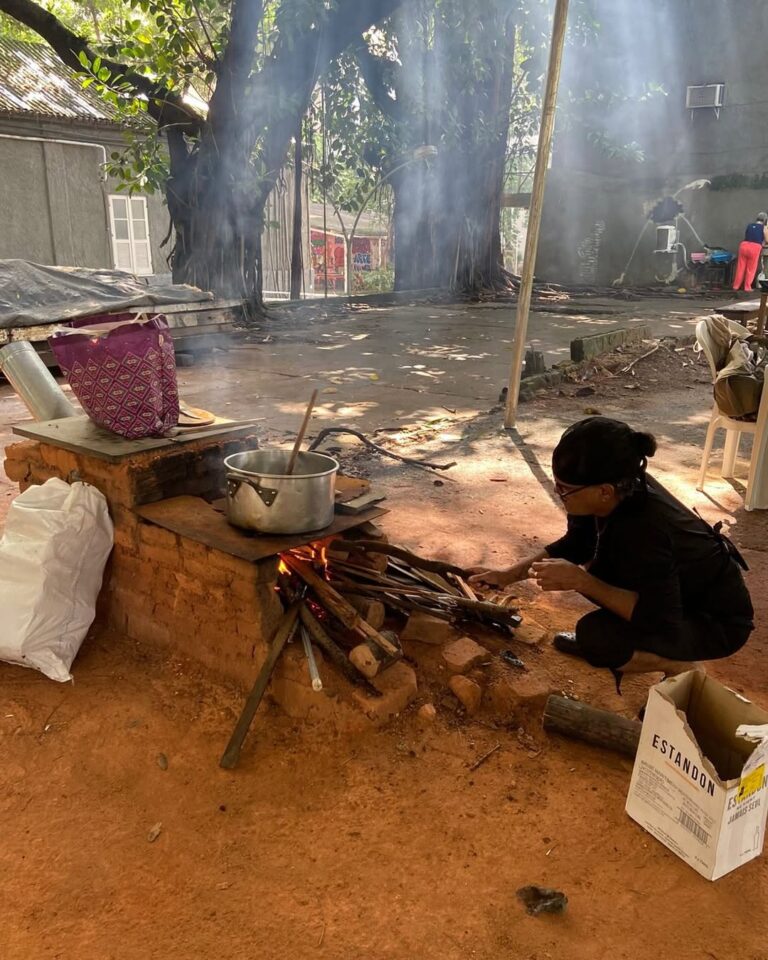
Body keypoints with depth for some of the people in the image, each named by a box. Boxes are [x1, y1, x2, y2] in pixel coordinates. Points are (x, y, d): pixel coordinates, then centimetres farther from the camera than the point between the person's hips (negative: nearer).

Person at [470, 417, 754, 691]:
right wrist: (507, 576, -5)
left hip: (718, 620, -8)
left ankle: (680, 668, -2)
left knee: (596, 635, -25)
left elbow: (660, 621, -33)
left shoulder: (645, 529, -38)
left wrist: (580, 581, -32)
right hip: (667, 593, 8)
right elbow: (575, 544, 2)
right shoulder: (624, 490, -14)